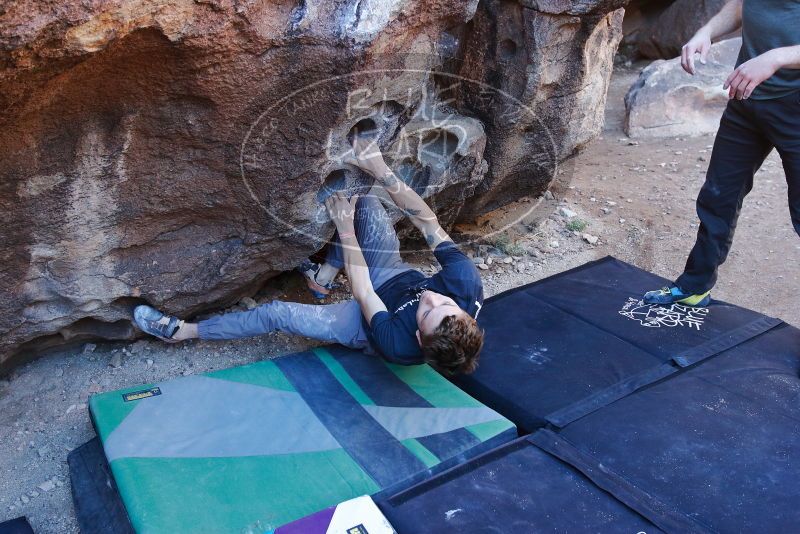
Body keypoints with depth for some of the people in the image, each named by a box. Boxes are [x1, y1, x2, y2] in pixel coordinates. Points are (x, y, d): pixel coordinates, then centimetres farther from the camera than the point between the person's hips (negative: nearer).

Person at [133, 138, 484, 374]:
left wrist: (345, 228, -21)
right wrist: (381, 170, -33)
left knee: (277, 314, -8)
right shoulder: (467, 286, -38)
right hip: (398, 275, 4)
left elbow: (362, 293, -29)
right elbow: (428, 223, -32)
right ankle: (325, 275, 10)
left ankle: (182, 331, 14)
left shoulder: (398, 345, -43)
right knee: (368, 204, -18)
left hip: (376, 312, -4)